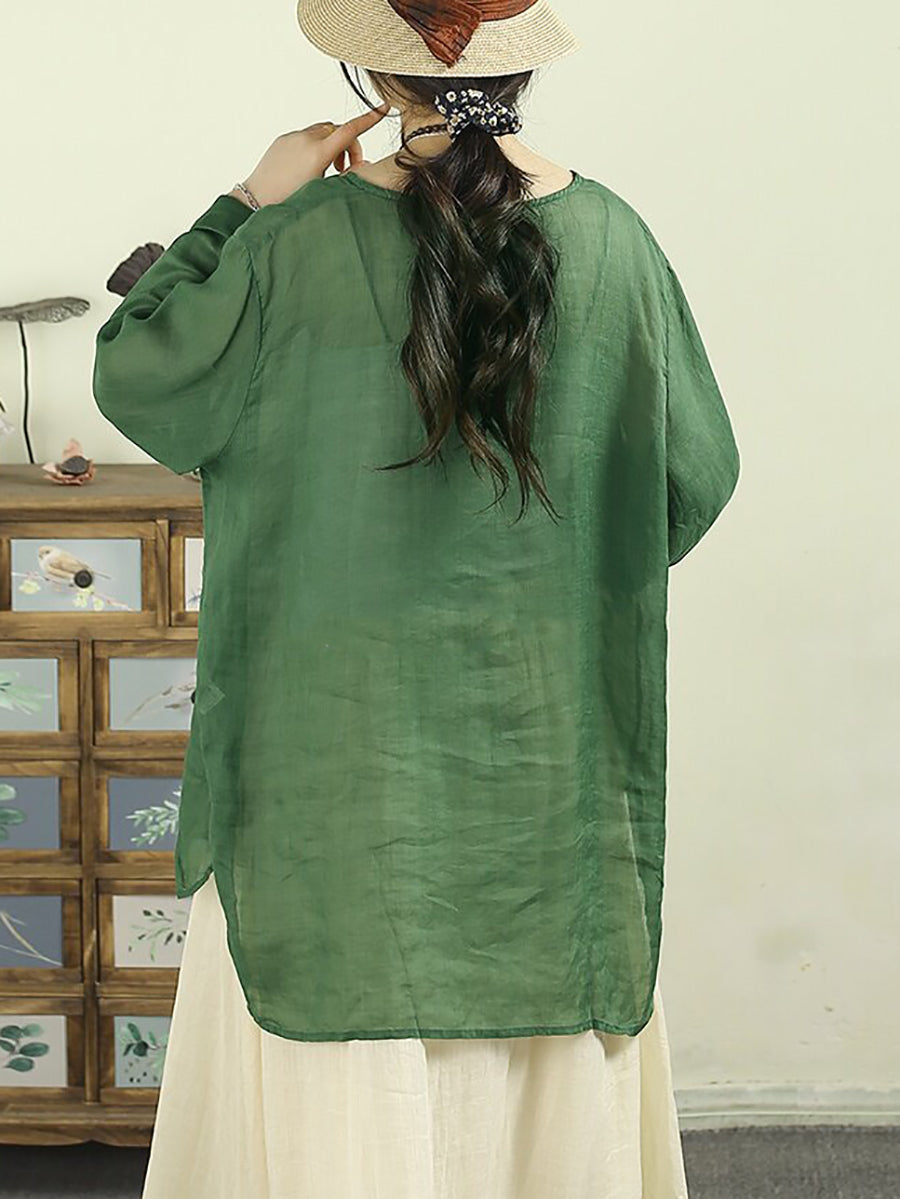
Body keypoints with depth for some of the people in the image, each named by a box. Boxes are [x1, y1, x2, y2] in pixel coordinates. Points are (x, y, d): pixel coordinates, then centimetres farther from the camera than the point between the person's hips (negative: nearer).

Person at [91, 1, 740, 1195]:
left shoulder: (300, 245, -14)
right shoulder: (614, 243, -5)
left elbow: (136, 383, 0)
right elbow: (697, 478, 3)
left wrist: (246, 204, 3)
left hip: (348, 738, -2)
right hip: (555, 749, 3)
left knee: (341, 1093, 11)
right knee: (554, 1054, 17)